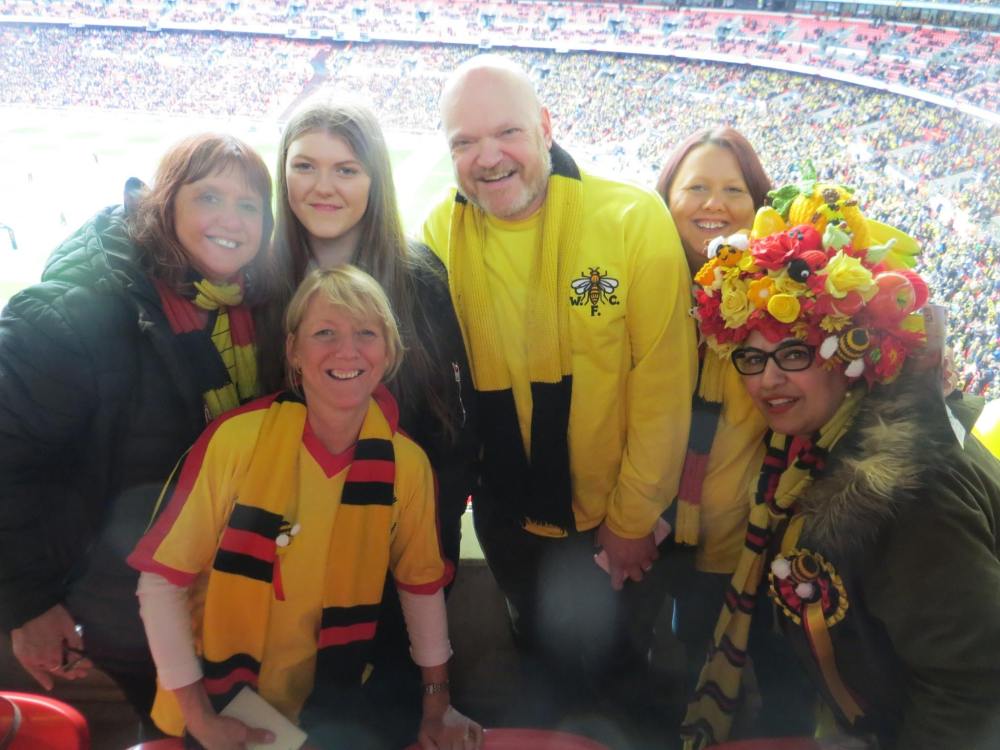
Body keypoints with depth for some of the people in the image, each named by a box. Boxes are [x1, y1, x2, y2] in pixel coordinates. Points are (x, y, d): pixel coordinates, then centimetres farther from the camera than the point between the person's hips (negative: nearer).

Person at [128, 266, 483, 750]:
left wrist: (437, 707, 5)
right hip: (224, 708, -2)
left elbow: (421, 584, 2)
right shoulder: (236, 439, -21)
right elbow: (162, 581, -14)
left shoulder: (407, 464, -12)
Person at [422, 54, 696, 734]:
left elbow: (662, 390, -16)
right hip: (509, 518, 3)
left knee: (615, 669, 20)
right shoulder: (438, 234, -10)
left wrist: (632, 520, -11)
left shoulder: (636, 220, -20)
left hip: (619, 519, -3)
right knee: (542, 656, 27)